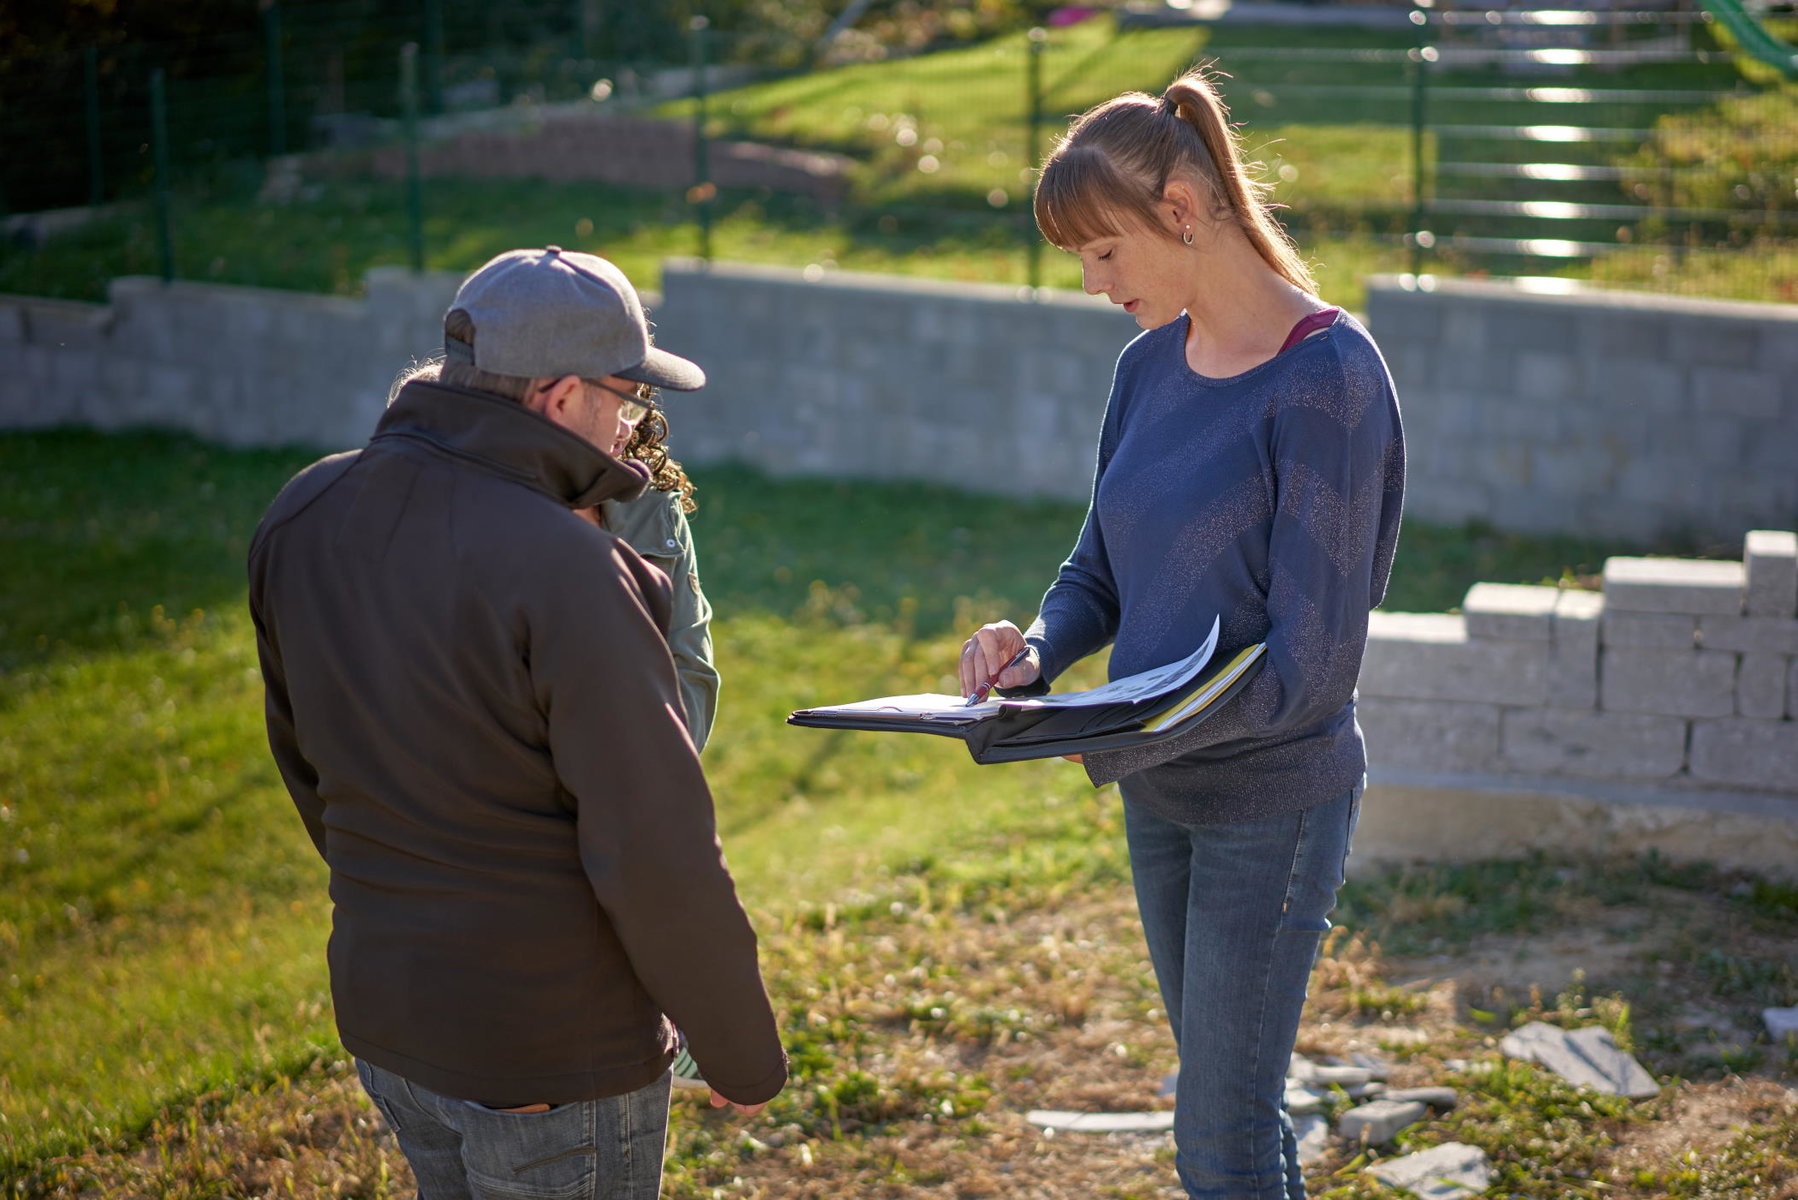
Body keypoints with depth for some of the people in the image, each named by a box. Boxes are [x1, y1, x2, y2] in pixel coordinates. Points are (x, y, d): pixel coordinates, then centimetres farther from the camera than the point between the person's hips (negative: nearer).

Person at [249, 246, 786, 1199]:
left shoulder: (301, 519, -2)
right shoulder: (566, 573, -25)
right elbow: (656, 858, -23)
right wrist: (744, 1055, -9)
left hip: (383, 1017, 7)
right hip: (553, 1054, -7)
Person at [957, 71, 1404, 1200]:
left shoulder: (1325, 375, -18)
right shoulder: (1152, 363, 5)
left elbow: (1309, 655, -20)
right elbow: (1101, 575, 13)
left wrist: (1115, 739, -30)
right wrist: (1037, 649, -9)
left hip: (1274, 799, -7)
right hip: (1163, 794, 7)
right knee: (1234, 1109, 19)